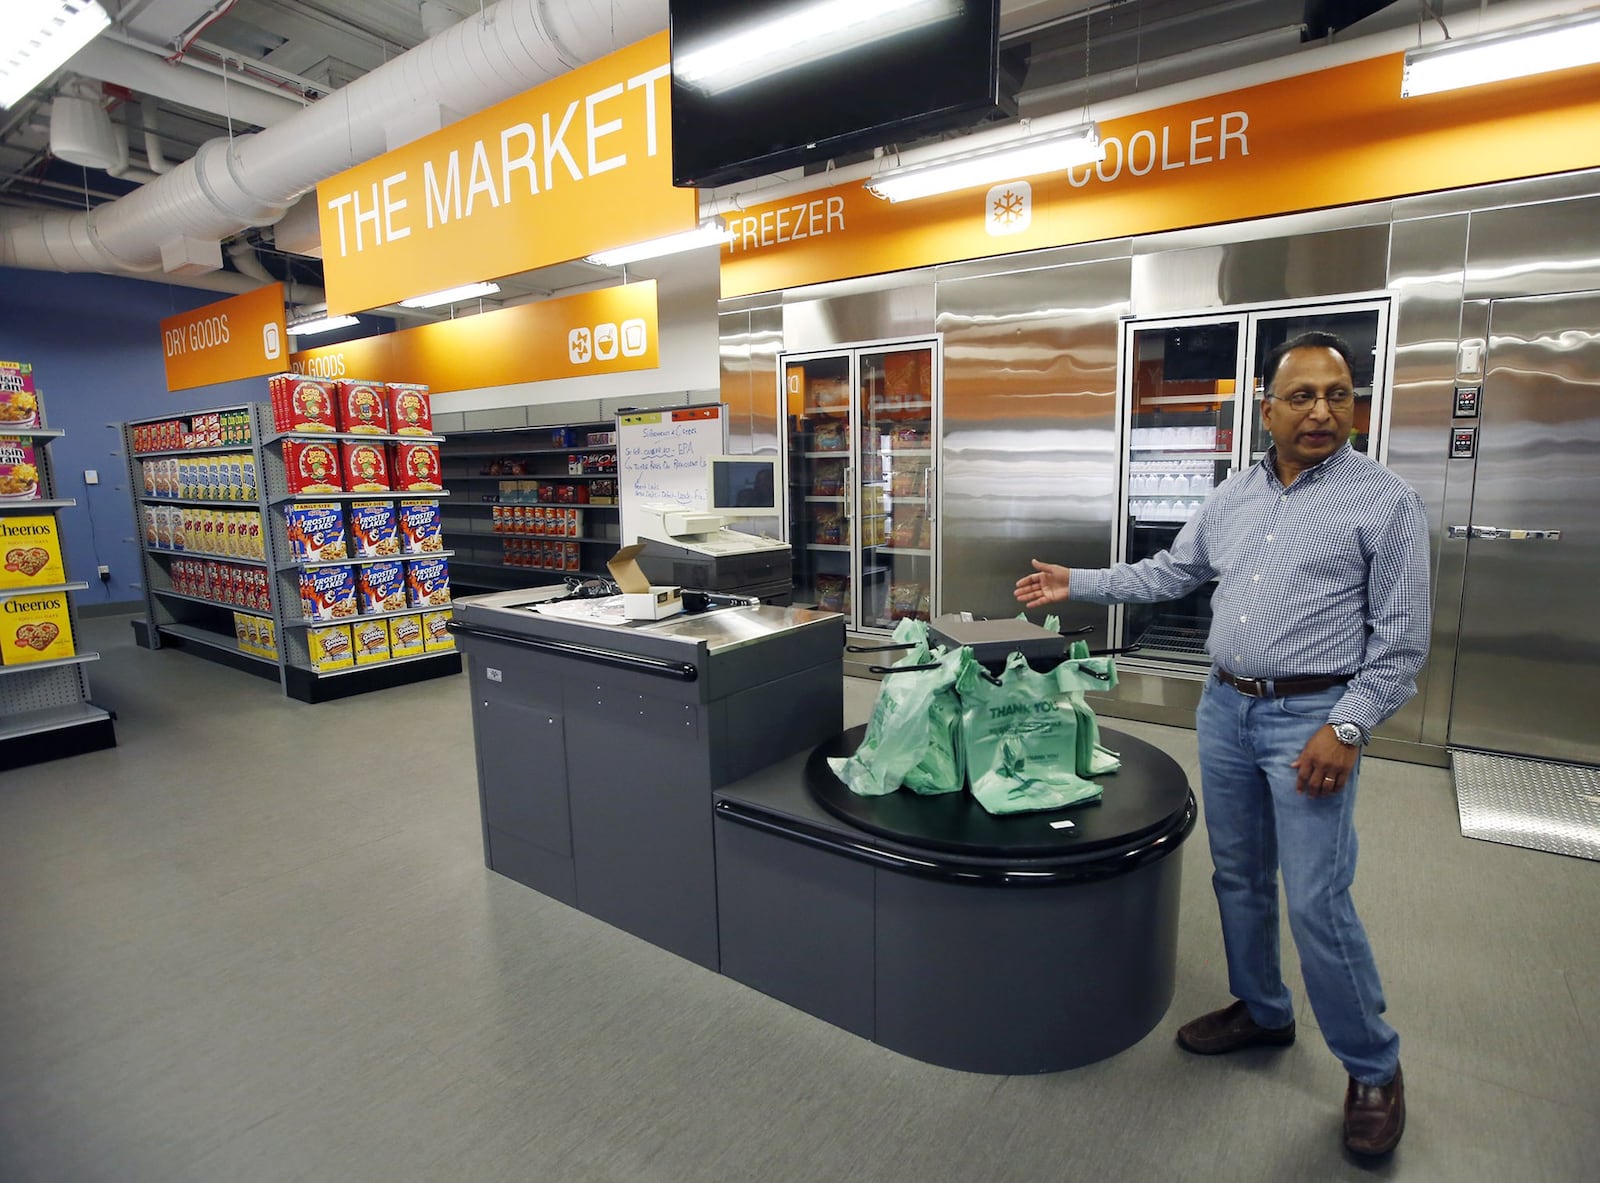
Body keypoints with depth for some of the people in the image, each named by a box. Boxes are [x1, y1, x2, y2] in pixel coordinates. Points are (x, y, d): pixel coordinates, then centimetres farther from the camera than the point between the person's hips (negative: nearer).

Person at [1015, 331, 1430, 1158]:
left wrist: (1347, 728, -15)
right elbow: (1168, 573, 15)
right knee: (1238, 879, 16)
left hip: (1311, 718, -5)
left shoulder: (1385, 501, -6)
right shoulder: (1232, 497, 9)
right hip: (1224, 709, 5)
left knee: (1317, 903, -3)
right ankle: (1261, 1013, 37)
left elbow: (1401, 639, -7)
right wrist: (1074, 584, 10)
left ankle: (1373, 1068, 21)